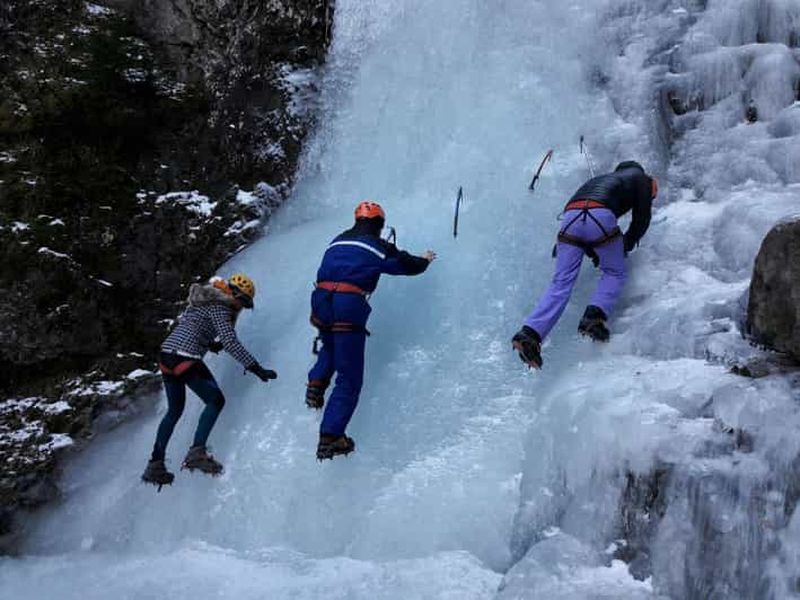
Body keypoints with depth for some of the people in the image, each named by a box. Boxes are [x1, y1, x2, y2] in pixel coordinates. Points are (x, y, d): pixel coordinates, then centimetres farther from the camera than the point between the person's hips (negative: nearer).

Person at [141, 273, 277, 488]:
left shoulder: (204, 301, 20)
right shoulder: (219, 307, -7)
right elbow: (230, 342, -19)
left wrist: (209, 344, 31)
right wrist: (255, 368, -23)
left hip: (166, 355, 9)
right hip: (186, 359, -9)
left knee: (174, 410, 18)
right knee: (216, 400, 2)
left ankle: (155, 465, 19)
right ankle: (196, 452, -8)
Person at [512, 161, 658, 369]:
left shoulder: (603, 179, 43)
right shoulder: (640, 178, 29)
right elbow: (642, 219, 20)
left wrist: (593, 252, 29)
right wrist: (626, 246, 32)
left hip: (570, 216, 5)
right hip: (601, 217, -4)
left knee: (561, 282, -1)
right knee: (614, 273, 16)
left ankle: (530, 334, -17)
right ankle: (594, 317, -9)